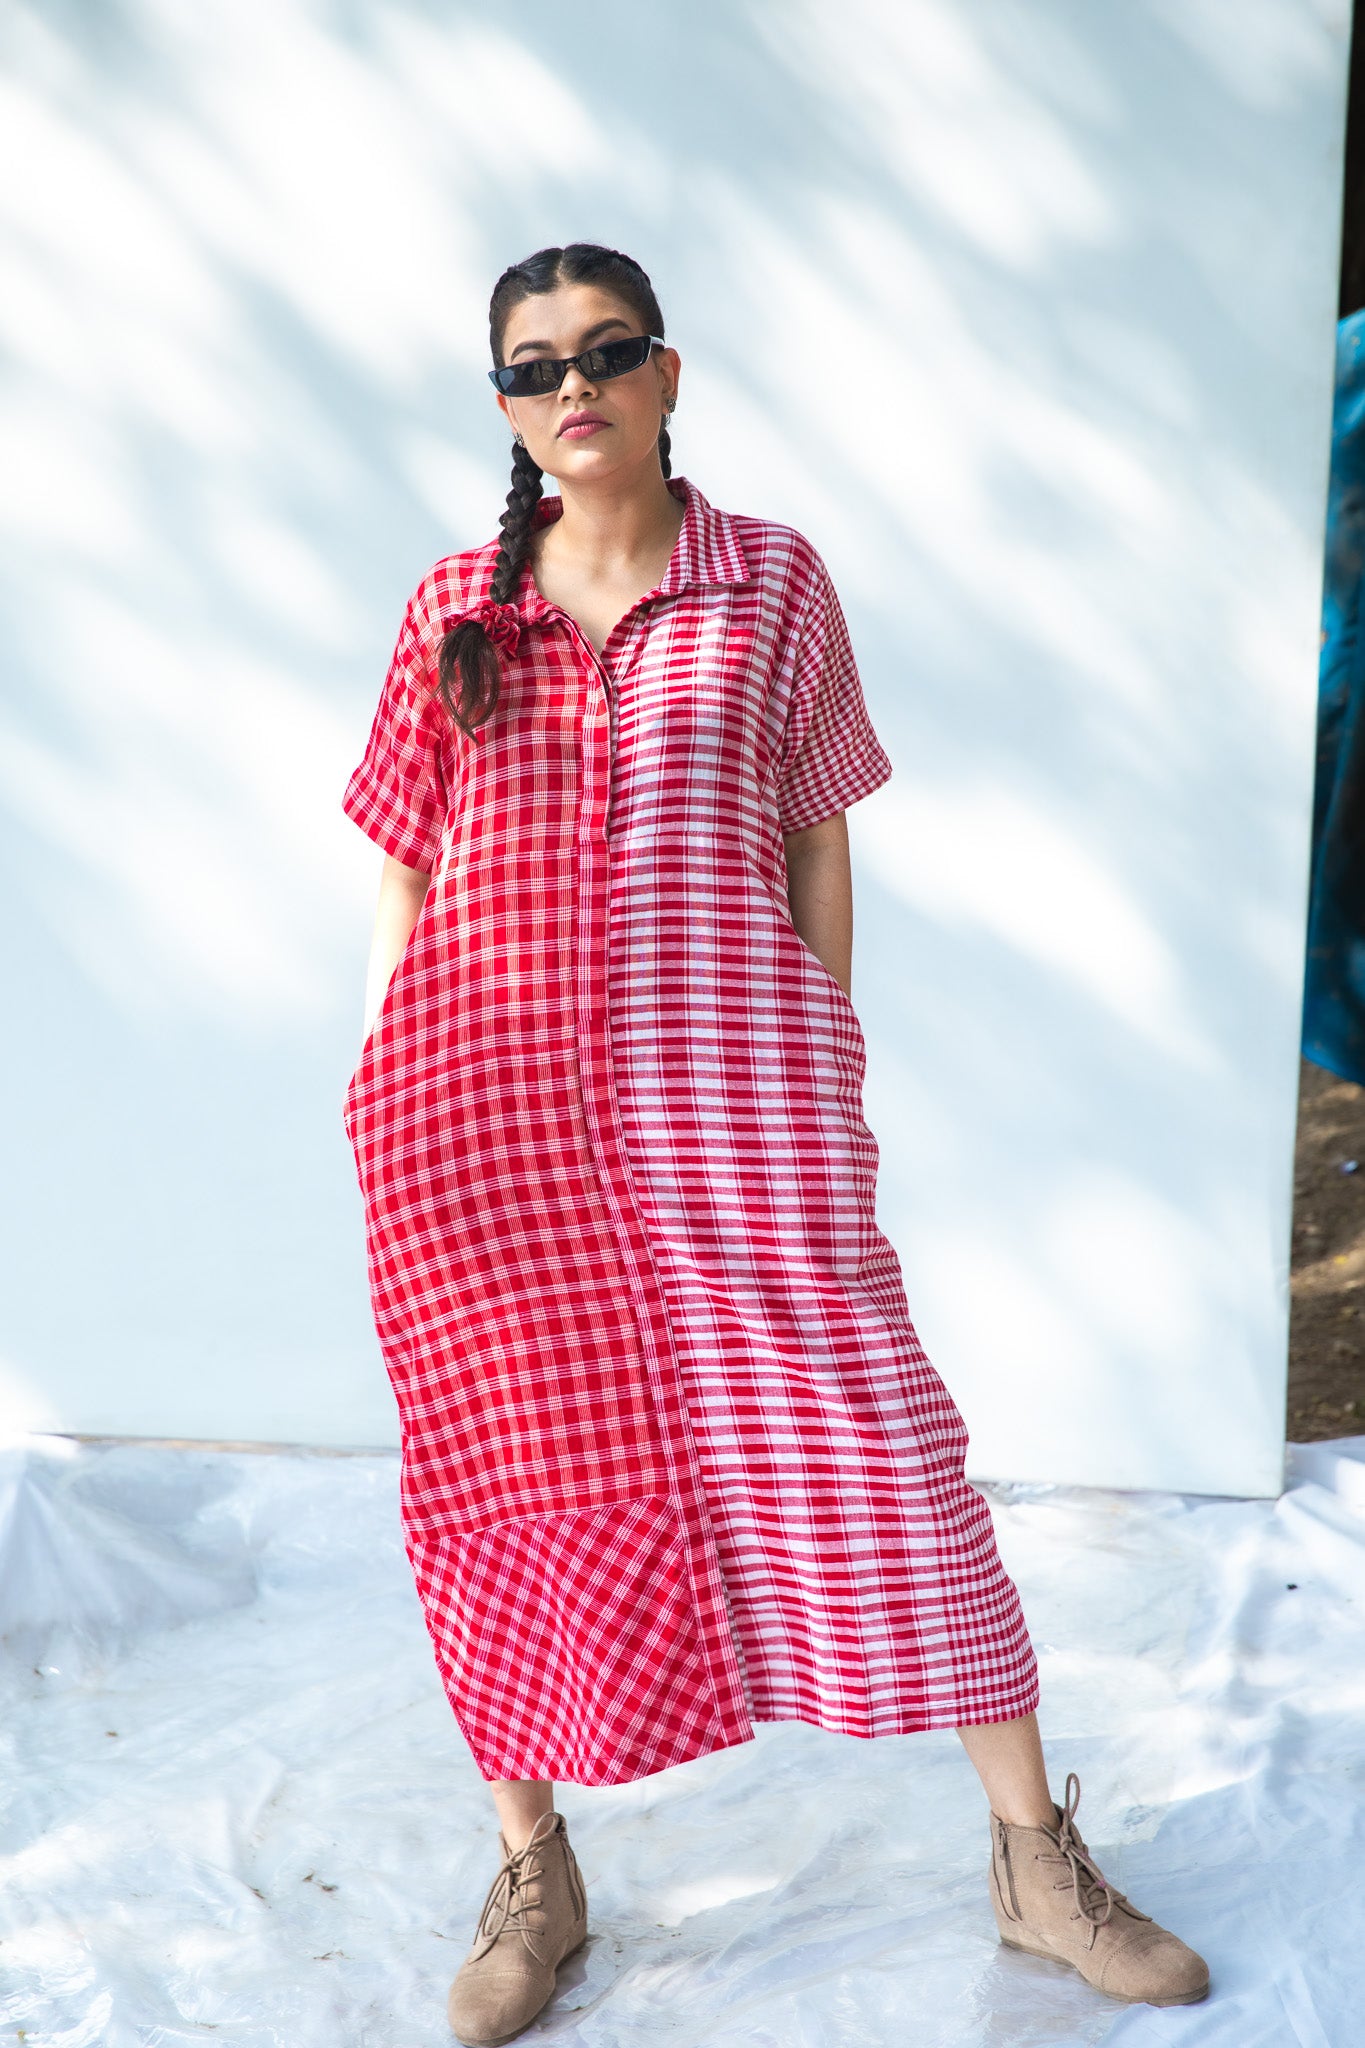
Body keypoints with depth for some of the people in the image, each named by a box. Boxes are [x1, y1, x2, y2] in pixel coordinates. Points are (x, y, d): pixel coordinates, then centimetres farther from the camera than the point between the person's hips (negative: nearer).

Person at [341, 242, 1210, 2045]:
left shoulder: (775, 584, 7)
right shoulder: (452, 610, 9)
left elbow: (817, 845, 9)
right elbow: (405, 879, 11)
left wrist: (822, 1076, 6)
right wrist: (384, 1108, 7)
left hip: (721, 1079, -1)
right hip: (482, 1090, 2)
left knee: (861, 1439, -1)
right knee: (516, 1477, 8)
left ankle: (1038, 1861, 14)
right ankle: (534, 1875, 26)